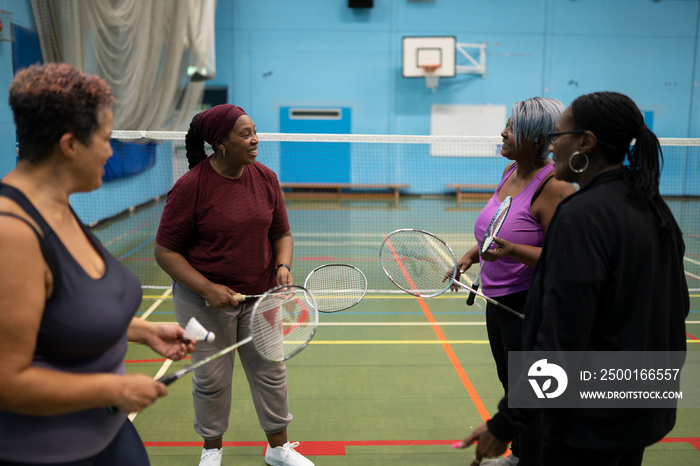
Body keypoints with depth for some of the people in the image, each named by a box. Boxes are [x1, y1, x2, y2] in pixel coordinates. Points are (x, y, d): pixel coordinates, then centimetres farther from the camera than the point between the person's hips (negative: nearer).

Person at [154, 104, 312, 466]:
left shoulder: (266, 178, -2)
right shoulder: (191, 186, -16)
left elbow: (281, 233, 7)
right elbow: (165, 250, -12)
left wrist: (283, 267, -13)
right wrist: (207, 288, -22)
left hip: (260, 297, 4)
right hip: (205, 301, -3)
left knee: (270, 372, 12)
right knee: (212, 378, 11)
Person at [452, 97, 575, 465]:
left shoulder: (554, 187, -22)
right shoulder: (511, 170, 5)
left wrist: (511, 250, -36)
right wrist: (473, 255, 7)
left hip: (530, 306, -9)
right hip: (499, 300, 9)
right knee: (510, 383, 24)